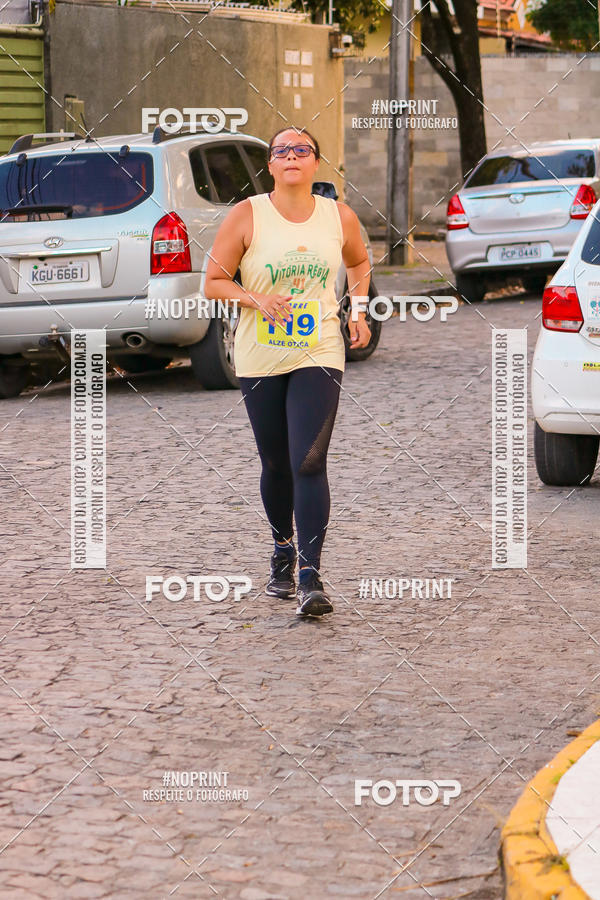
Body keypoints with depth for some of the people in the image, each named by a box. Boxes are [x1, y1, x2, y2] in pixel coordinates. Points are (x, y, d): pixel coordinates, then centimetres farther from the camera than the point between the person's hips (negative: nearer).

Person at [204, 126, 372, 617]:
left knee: (309, 463, -14)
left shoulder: (340, 217, 2)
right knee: (276, 464, 11)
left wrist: (358, 310, 9)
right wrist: (255, 299, -19)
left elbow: (359, 263, 24)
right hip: (260, 358, 1)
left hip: (319, 356, 0)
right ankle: (282, 550, 36)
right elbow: (214, 281, -2)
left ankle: (310, 577, -16)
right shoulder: (248, 215, -4)